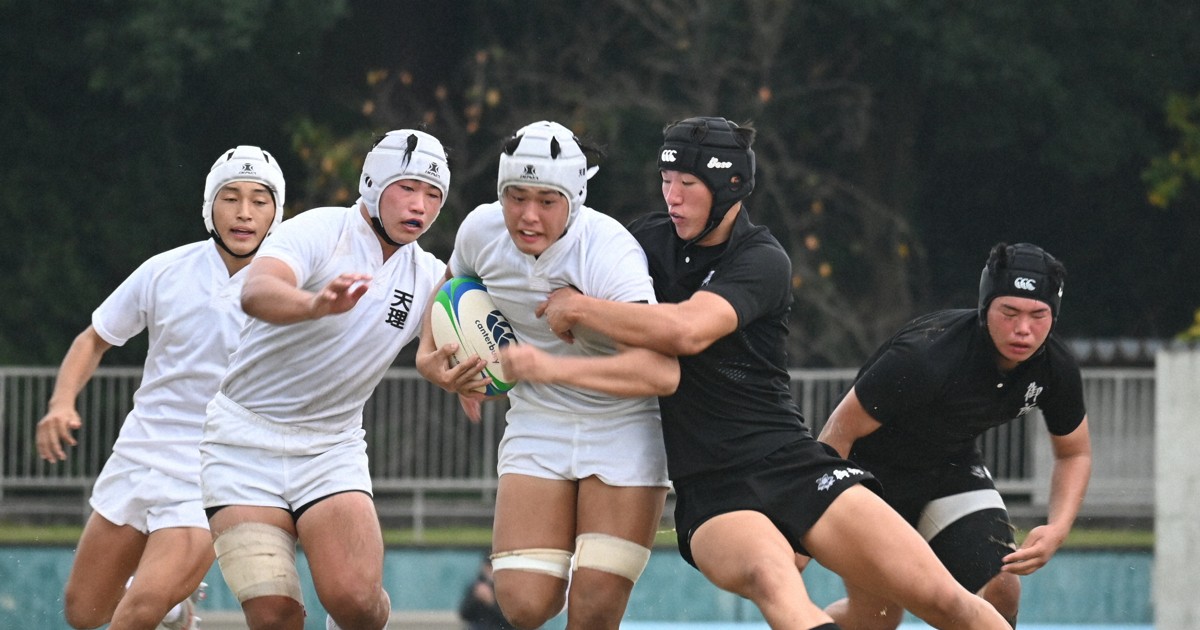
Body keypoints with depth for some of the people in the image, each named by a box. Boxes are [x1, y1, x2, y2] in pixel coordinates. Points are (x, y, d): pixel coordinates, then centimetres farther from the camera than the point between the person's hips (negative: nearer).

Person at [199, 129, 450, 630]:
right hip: (245, 440, -4)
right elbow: (256, 292, -32)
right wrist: (316, 304, -54)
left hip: (331, 451, 4)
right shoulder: (322, 231, -12)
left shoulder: (428, 278, 6)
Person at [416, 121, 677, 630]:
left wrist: (555, 367, -45)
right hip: (535, 429, 4)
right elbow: (453, 285, 19)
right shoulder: (481, 231, -9)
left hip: (624, 430, -4)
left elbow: (663, 372, -39)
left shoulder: (609, 253, -26)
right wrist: (430, 354, 6)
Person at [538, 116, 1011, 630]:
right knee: (771, 576, -37)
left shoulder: (762, 260, -6)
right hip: (711, 490, 1)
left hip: (793, 465, -1)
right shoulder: (652, 239, 8)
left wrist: (578, 307, -14)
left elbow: (687, 329, -23)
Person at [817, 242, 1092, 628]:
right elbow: (839, 432, -25)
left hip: (951, 466, 5)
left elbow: (1075, 454, 2)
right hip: (870, 465, -5)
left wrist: (1057, 530, -16)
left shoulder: (1056, 369, -17)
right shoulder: (924, 357, -36)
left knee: (1000, 589, -13)